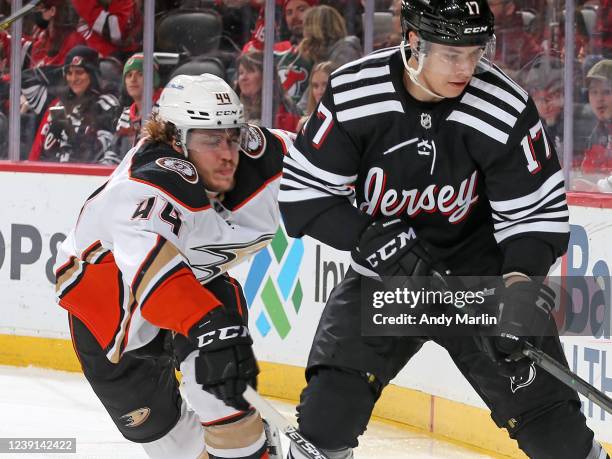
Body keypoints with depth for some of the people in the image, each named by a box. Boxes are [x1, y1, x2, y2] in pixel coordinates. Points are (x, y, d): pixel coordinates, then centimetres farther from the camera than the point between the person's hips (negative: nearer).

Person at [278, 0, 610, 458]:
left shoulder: (506, 108, -19)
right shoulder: (352, 94, -17)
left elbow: (537, 213, -11)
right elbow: (303, 194, -11)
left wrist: (521, 286, -27)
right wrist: (375, 239, -24)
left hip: (481, 272, -1)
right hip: (385, 272, 1)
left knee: (544, 411, -6)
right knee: (329, 406, -15)